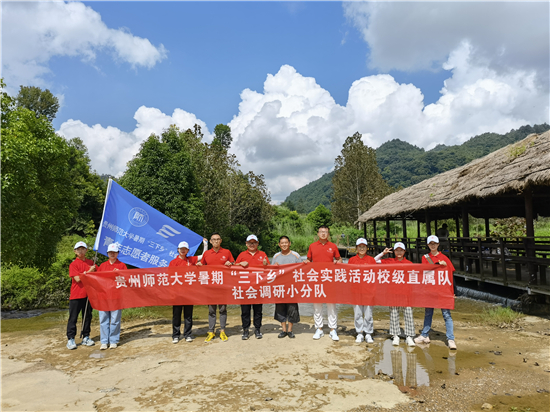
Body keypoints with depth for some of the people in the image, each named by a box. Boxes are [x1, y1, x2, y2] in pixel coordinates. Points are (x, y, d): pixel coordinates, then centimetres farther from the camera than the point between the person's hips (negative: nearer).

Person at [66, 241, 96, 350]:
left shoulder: (91, 262, 10)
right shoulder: (73, 264, -3)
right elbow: (77, 278, -13)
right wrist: (89, 272, -13)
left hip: (88, 294, 4)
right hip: (76, 295, -4)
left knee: (87, 316, 9)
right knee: (73, 317, 2)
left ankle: (86, 338, 19)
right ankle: (70, 339, 9)